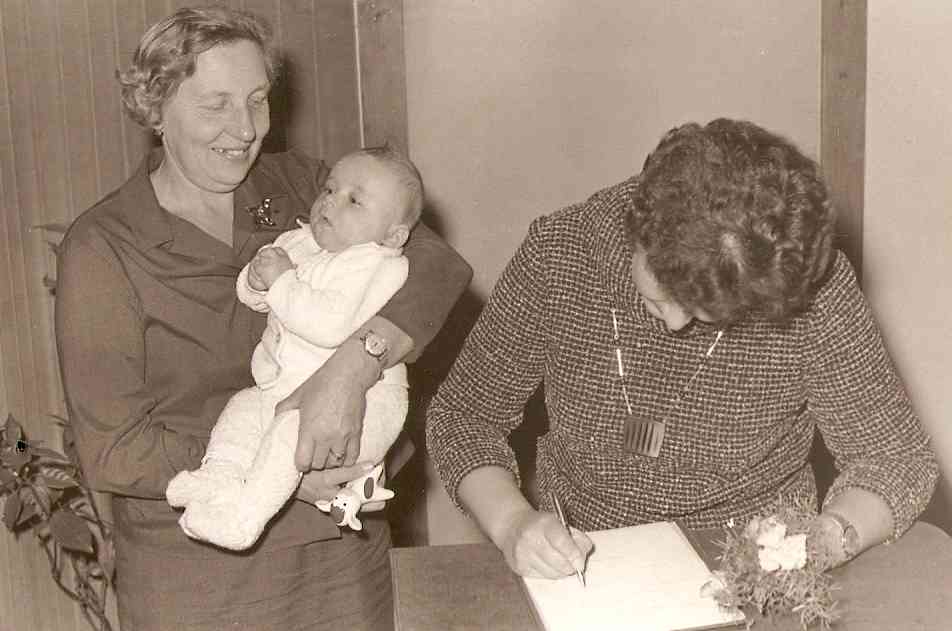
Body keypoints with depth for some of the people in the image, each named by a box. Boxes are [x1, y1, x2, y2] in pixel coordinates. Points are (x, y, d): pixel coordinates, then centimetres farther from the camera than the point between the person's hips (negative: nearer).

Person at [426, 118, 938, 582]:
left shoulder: (811, 292, -18)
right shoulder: (558, 253, -15)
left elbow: (896, 456, -7)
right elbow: (463, 414, -5)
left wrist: (823, 541, -27)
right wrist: (511, 521, -22)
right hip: (581, 563, -1)